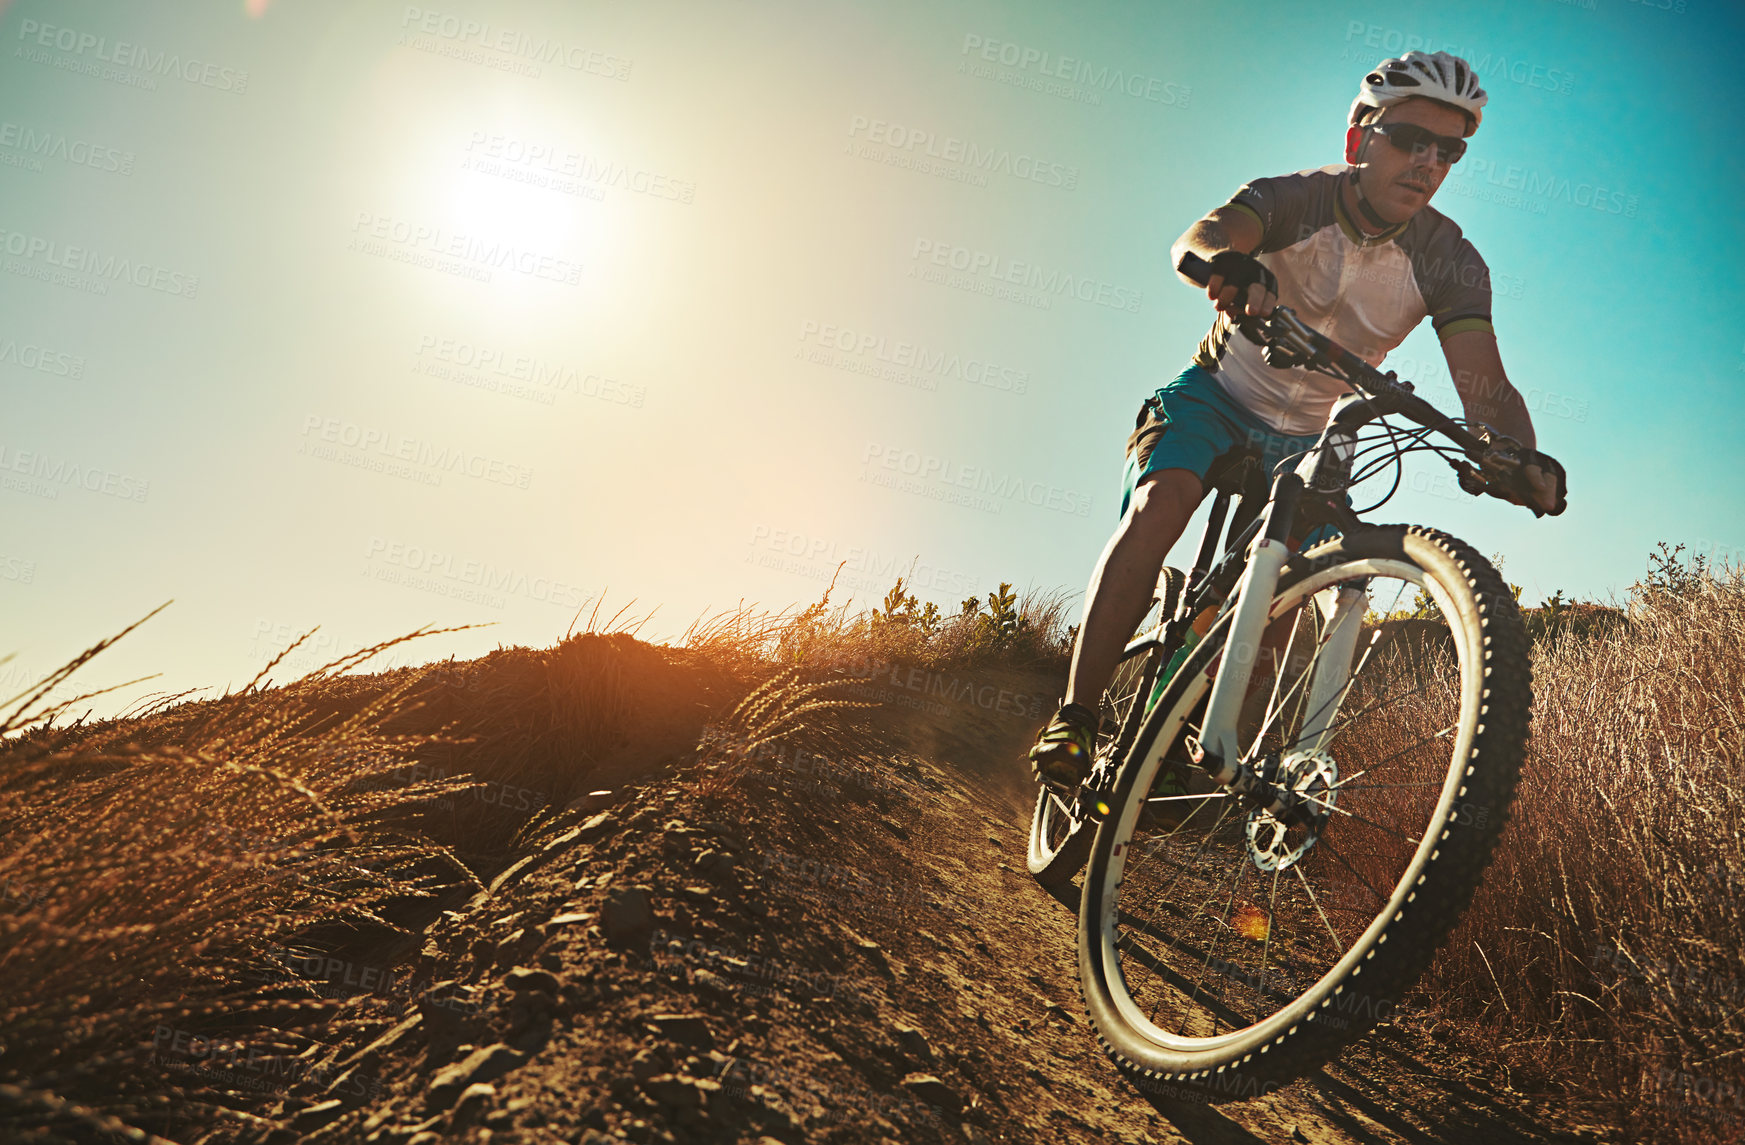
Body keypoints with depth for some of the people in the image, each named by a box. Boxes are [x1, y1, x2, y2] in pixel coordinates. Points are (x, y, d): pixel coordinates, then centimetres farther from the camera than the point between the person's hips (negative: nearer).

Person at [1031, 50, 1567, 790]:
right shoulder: (1296, 199, -18)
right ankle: (1074, 718, -28)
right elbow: (1200, 237, -39)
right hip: (1216, 397, -3)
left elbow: (1484, 384, -24)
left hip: (1309, 439, 3)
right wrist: (1230, 265, -65)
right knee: (1158, 507, -30)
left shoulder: (1450, 263, -13)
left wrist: (1522, 457, -46)